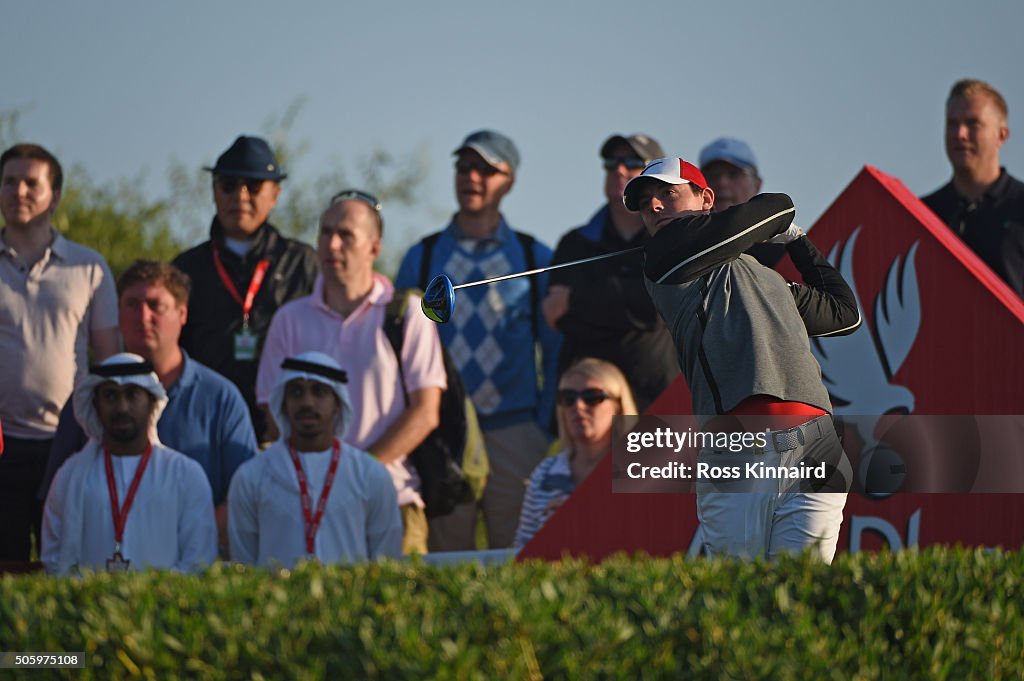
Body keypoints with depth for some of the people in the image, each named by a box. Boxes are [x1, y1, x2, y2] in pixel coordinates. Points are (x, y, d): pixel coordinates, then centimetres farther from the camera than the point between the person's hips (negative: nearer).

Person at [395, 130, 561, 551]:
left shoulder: (535, 258, 9)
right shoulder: (421, 258, 11)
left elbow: (556, 350, 10)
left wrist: (546, 430, 1)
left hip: (515, 433, 0)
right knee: (446, 559, -2)